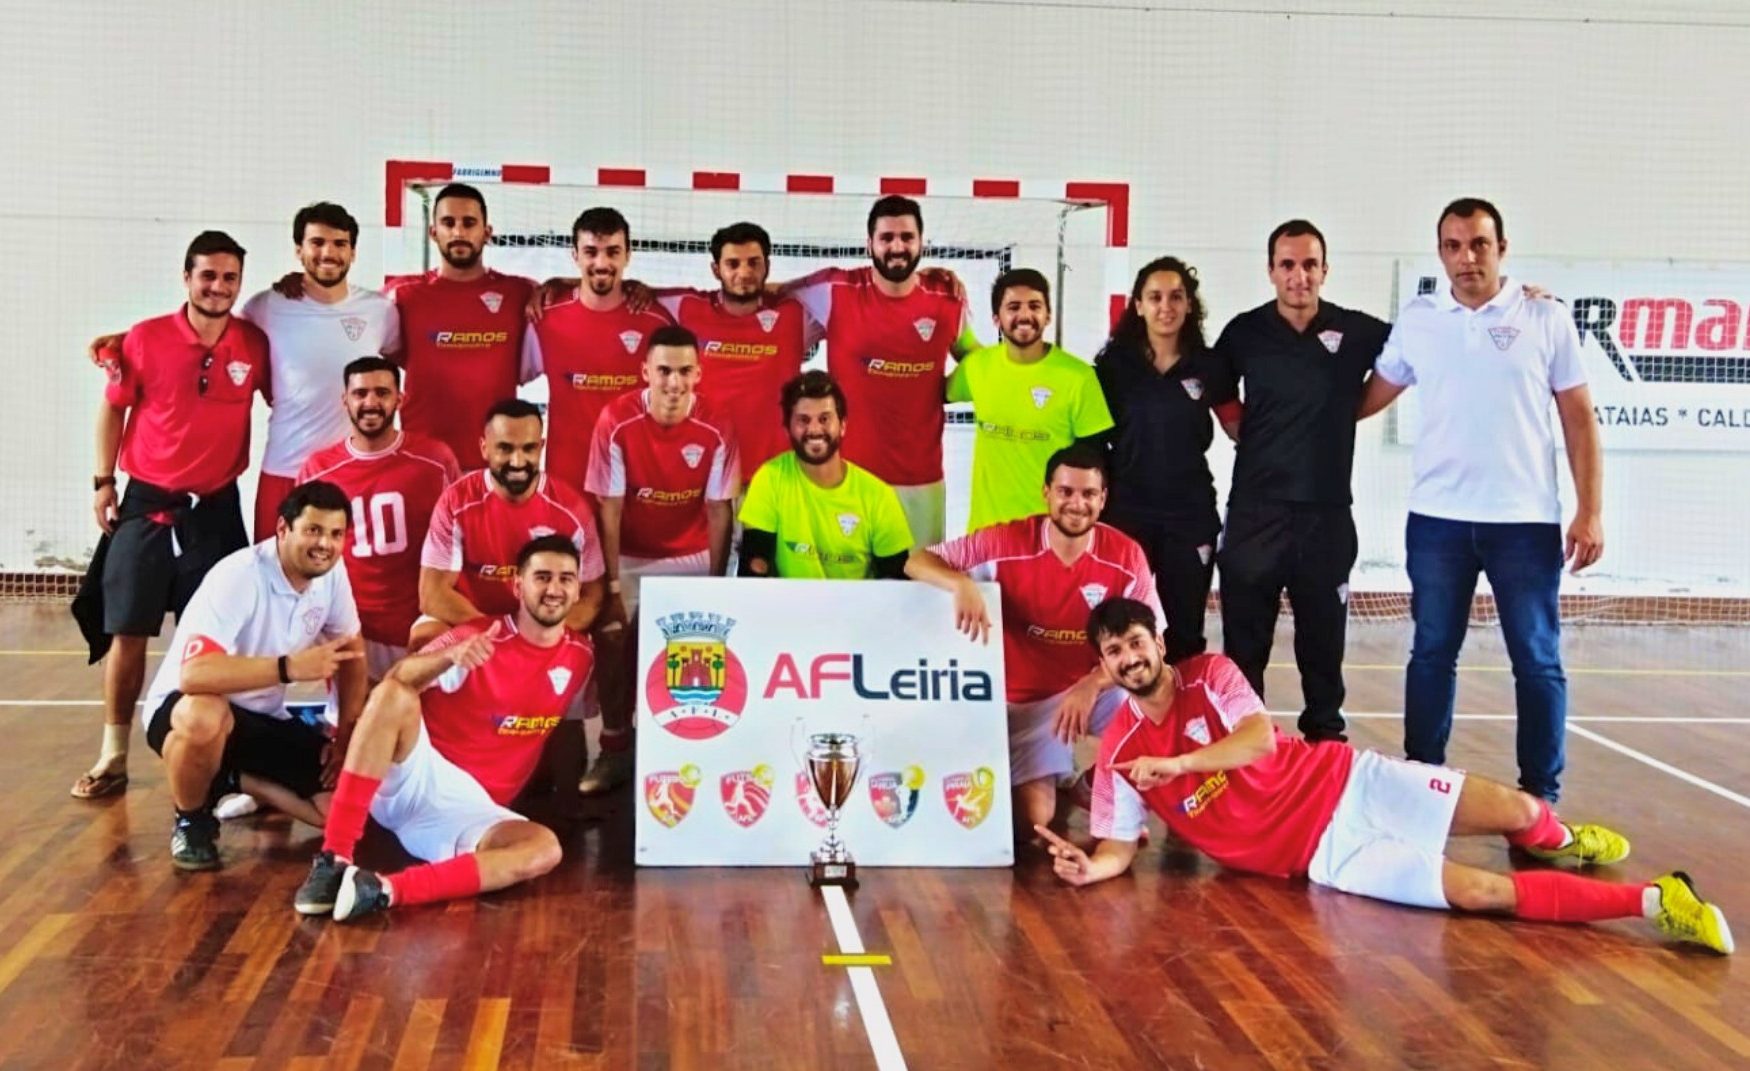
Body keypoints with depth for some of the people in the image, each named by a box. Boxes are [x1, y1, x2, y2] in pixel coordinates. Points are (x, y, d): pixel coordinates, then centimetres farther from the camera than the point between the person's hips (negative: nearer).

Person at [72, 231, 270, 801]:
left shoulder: (255, 344, -4)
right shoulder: (145, 338, -7)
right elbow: (114, 408, 4)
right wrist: (103, 482, 2)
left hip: (216, 508, 1)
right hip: (146, 503, 0)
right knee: (127, 631, 4)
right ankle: (114, 756, 14)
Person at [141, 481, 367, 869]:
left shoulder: (332, 571, -8)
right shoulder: (237, 577, -28)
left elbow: (351, 653, 8)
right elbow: (194, 675, -41)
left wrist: (346, 734, -1)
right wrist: (289, 667, -44)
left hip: (264, 719, 6)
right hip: (183, 706, -6)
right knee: (204, 718, -43)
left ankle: (234, 781, 14)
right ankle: (190, 820, -10)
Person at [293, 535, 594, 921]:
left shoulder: (581, 656, 7)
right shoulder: (480, 638, -7)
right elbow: (396, 679, -20)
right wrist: (450, 656, -39)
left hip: (472, 810, 3)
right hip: (416, 780, -2)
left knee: (544, 849, -30)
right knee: (393, 695, -32)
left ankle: (385, 889, -40)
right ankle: (334, 859, -34)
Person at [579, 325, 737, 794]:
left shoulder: (715, 429, -16)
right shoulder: (616, 421, -19)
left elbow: (719, 511, -10)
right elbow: (609, 508, -16)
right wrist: (612, 586, -20)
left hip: (691, 558, 1)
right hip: (630, 558, -1)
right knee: (614, 642, -16)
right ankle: (615, 750, 1)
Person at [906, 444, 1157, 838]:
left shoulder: (1126, 556, -12)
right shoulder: (1007, 542, -15)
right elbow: (917, 562, -14)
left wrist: (1092, 685, -28)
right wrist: (963, 583, -37)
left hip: (1096, 687, 2)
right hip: (1028, 700, -1)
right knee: (1033, 820, -16)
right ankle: (1056, 779, 23)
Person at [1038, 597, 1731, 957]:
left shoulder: (1209, 674, -5)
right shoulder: (1119, 753, -6)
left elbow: (1261, 737, -20)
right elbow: (1118, 848, -2)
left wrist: (1175, 762, -29)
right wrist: (1088, 866, -25)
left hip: (1343, 782, 2)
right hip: (1321, 854, -1)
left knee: (1515, 809, -6)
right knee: (1478, 891, -16)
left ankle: (1558, 839, 34)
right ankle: (1649, 901, -5)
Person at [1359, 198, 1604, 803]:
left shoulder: (1545, 319, 0)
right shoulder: (1417, 320, 5)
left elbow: (1579, 419, 1)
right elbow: (1372, 398, 15)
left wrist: (1591, 511, -4)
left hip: (1525, 520, -2)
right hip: (1437, 519, 2)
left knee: (1538, 661, 4)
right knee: (1432, 655, 9)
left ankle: (1541, 797, 13)